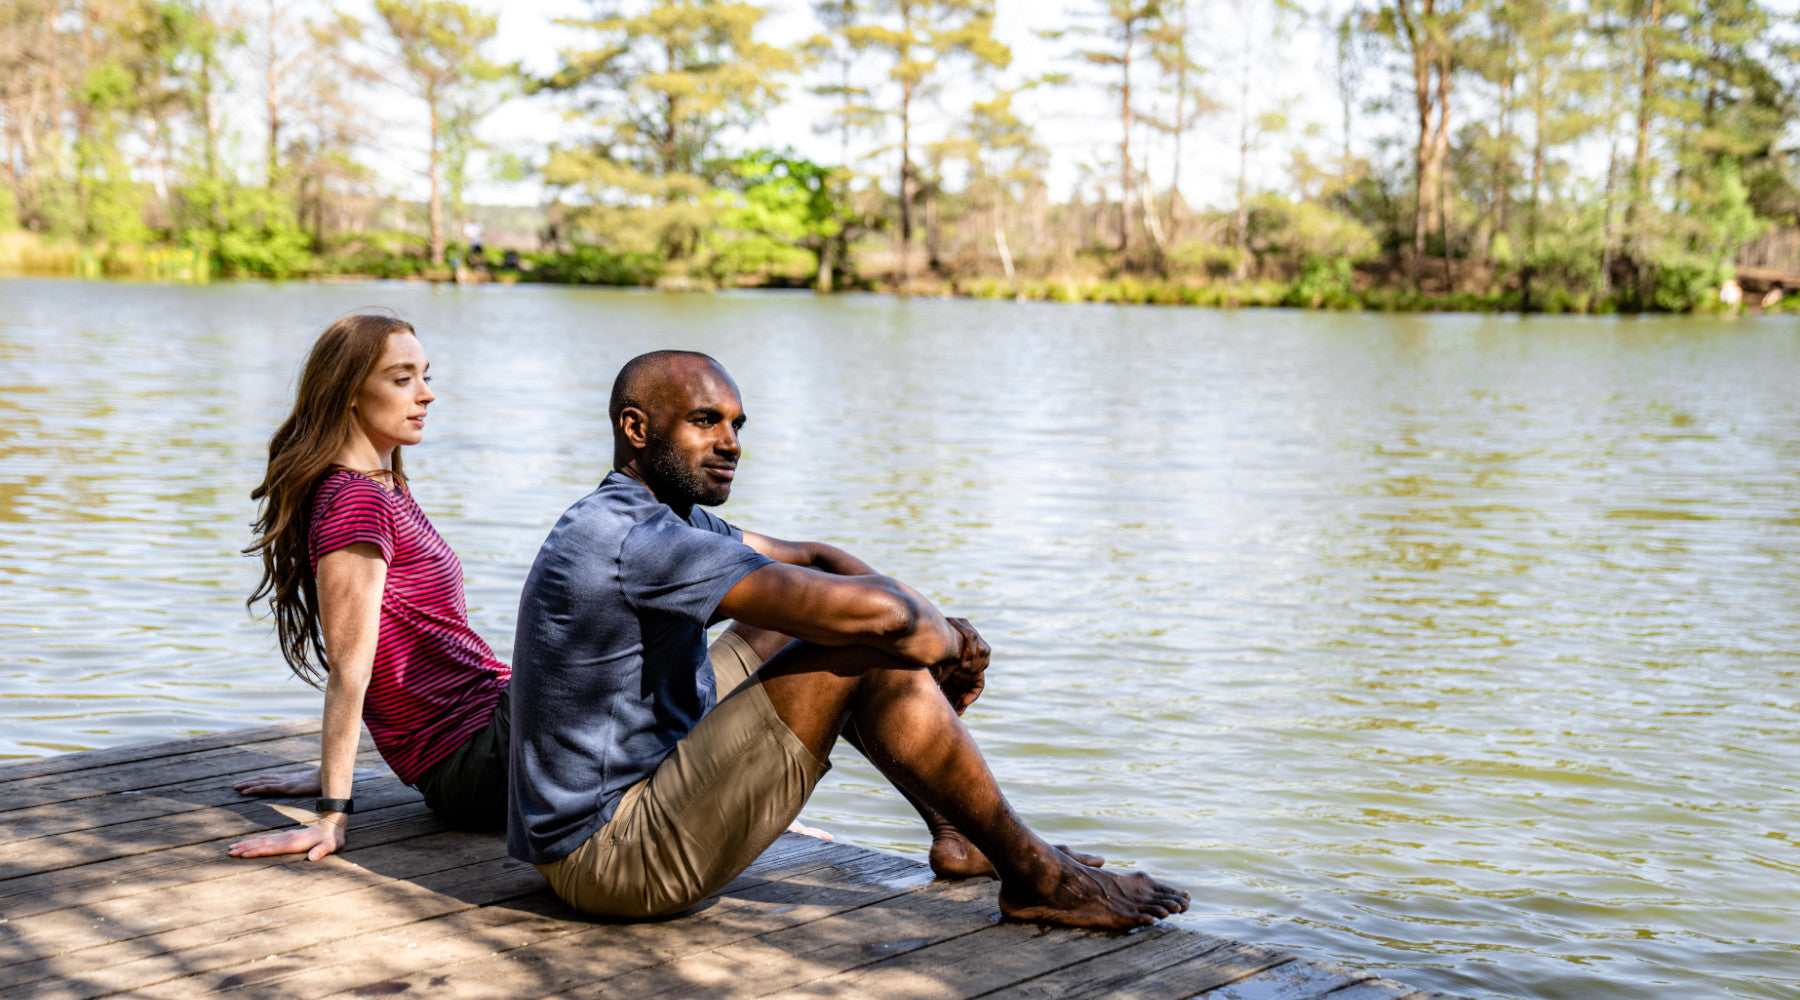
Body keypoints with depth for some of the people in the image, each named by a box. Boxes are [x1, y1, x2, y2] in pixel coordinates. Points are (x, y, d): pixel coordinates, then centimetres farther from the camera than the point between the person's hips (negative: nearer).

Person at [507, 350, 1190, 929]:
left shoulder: (666, 517, 9)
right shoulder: (633, 539, -24)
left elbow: (819, 559, 15)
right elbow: (872, 610, -29)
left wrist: (938, 628, -1)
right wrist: (945, 641, -7)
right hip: (608, 859, -11)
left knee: (789, 627, 19)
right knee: (865, 650, -18)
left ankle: (958, 833, 23)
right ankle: (1034, 877, -4)